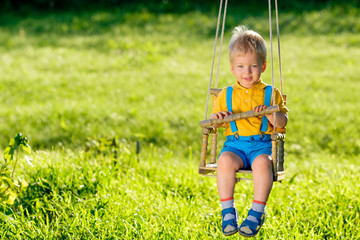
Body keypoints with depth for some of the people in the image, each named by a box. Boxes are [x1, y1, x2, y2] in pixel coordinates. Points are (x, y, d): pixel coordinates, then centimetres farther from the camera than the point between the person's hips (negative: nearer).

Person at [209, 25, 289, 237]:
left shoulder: (271, 94, 10)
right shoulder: (227, 94, 14)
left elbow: (283, 122, 3)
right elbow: (213, 121, 16)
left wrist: (269, 113, -17)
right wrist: (216, 117, -8)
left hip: (262, 144, -1)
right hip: (235, 143, 1)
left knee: (263, 163, -36)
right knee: (225, 161, -33)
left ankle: (257, 212, -25)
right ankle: (228, 211, -22)